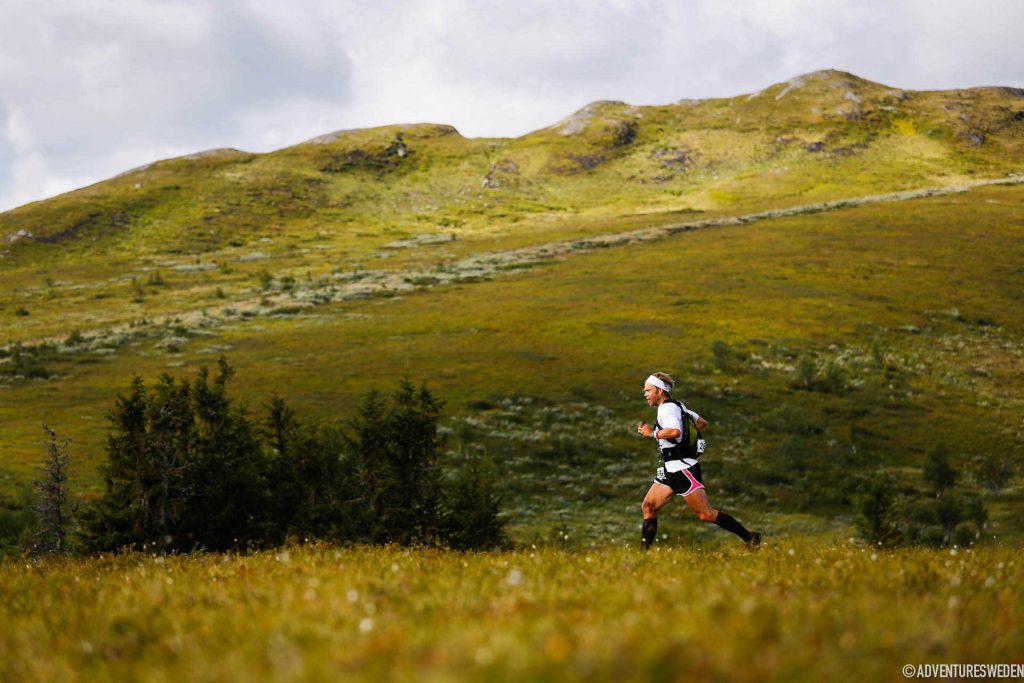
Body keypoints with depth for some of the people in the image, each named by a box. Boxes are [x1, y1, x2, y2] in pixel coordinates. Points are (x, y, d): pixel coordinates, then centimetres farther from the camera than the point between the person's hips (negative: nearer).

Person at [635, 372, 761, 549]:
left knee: (706, 514, -9)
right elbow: (703, 423, 26)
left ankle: (749, 537, -4)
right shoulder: (676, 406, 16)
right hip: (671, 470, 10)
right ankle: (644, 549, 6)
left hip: (683, 469, -10)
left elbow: (675, 431, -33)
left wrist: (652, 433, -19)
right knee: (648, 506, 5)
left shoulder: (667, 408, -13)